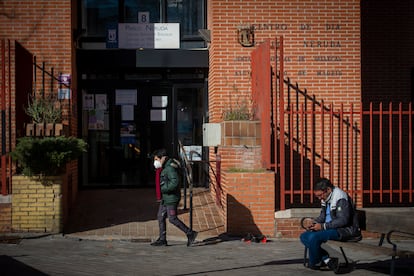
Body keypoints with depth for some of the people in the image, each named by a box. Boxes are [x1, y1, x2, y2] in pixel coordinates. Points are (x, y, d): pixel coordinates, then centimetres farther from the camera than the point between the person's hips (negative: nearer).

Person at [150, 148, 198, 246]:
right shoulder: (165, 167, 13)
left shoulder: (170, 168, -19)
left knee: (172, 219, -7)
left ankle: (190, 234, 2)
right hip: (165, 198, 10)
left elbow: (175, 182, -28)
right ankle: (162, 239, 14)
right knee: (160, 217, 10)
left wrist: (164, 189, -21)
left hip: (172, 198, -10)